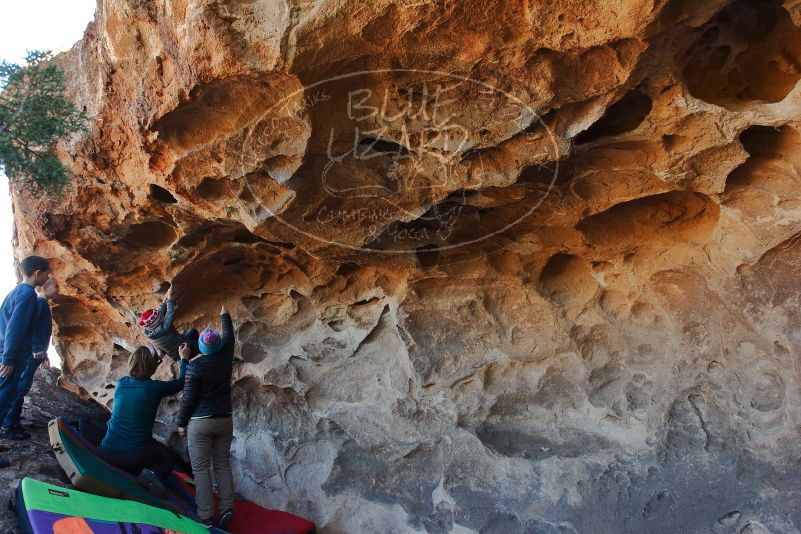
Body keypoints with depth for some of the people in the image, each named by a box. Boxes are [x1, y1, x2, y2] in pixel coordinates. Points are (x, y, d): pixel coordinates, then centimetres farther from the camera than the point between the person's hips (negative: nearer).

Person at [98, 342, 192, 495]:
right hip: (136, 457, -5)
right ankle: (154, 474, -9)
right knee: (168, 461, 21)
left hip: (107, 454, 5)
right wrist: (184, 359, 21)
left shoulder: (121, 383, 1)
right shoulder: (155, 388, -12)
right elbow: (181, 382, 7)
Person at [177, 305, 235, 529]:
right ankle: (226, 508, 1)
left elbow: (188, 398, -10)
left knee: (201, 469, 1)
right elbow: (229, 336, 18)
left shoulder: (195, 366, -13)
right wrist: (225, 317, 35)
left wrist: (182, 422, 4)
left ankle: (206, 517, 0)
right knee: (222, 465, 12)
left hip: (200, 423, -4)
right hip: (224, 421, 4)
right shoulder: (225, 358, -1)